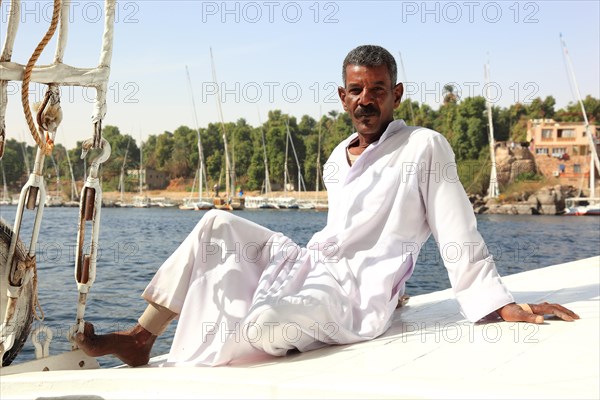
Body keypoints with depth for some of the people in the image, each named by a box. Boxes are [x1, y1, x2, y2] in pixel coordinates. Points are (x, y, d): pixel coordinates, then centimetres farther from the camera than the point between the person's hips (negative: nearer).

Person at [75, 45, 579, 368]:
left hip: (354, 295, -7)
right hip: (305, 265, 8)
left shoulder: (424, 147, -6)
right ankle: (141, 337, -2)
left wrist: (501, 303, -18)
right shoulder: (337, 158, 15)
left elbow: (458, 233, -11)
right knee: (217, 225, -1)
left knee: (267, 324, -35)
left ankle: (178, 372, -6)